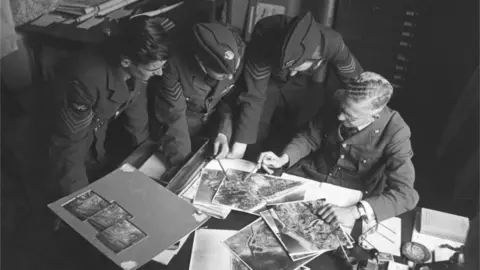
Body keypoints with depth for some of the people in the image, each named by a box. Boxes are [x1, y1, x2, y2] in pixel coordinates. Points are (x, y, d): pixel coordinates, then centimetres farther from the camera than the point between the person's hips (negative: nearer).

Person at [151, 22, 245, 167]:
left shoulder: (238, 53, -26)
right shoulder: (174, 64, -35)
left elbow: (230, 98, -9)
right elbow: (172, 116, -26)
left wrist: (223, 133, -22)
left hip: (216, 122, 3)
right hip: (184, 124, -2)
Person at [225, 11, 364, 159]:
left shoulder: (332, 43, -35)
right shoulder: (264, 36, -40)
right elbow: (254, 96, -36)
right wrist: (239, 147, -37)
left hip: (302, 86, 2)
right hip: (265, 83, -2)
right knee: (254, 141, -6)